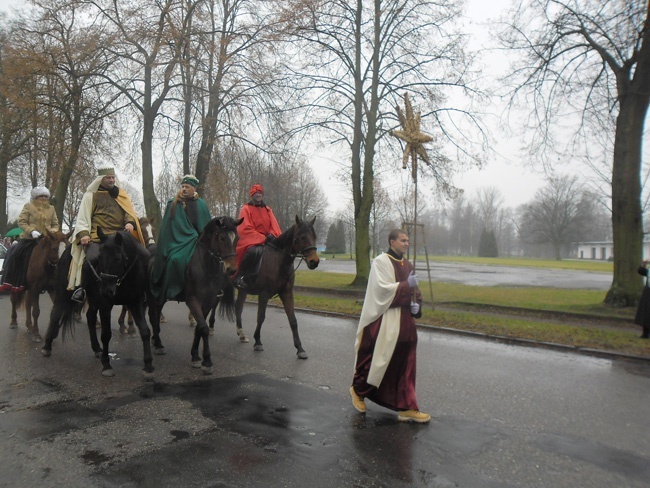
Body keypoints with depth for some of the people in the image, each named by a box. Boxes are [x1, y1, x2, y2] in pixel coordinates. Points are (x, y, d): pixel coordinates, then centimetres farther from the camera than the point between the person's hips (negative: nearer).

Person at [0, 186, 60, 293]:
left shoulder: (51, 209, 12)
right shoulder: (28, 206, 2)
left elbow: (55, 224, 16)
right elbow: (21, 222, -5)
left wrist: (54, 231, -6)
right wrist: (31, 231, -20)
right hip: (29, 239, -2)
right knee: (14, 255, -13)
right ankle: (9, 283, -4)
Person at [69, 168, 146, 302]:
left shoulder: (122, 194, 23)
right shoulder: (91, 195, 13)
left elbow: (130, 211, 15)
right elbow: (83, 217, 9)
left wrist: (130, 222, -8)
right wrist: (84, 233, -9)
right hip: (97, 237, -3)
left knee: (145, 254, -15)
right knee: (92, 257, -33)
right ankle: (80, 288, -11)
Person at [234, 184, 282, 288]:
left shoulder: (267, 209, 15)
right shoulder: (246, 209, -1)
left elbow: (274, 224, 9)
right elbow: (246, 229, -10)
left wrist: (272, 235, -15)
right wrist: (262, 238, -18)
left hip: (266, 240, 6)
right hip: (251, 240, -6)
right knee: (251, 253, -35)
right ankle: (239, 276, -22)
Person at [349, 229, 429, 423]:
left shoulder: (407, 265, 13)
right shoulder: (381, 261, -9)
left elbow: (414, 291, 20)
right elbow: (382, 289, -18)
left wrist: (416, 305, 1)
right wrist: (406, 285, -24)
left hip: (405, 321, 7)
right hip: (384, 321, -7)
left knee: (404, 366, 8)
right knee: (378, 360, 3)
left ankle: (406, 408, 15)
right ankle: (358, 389, 29)